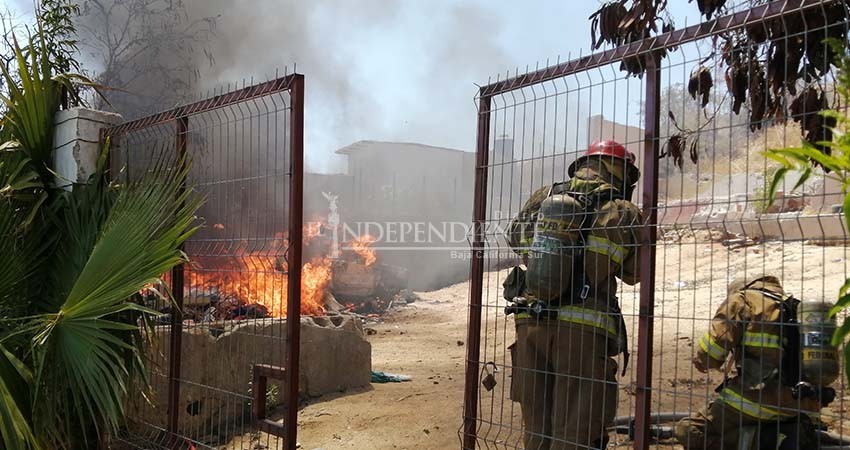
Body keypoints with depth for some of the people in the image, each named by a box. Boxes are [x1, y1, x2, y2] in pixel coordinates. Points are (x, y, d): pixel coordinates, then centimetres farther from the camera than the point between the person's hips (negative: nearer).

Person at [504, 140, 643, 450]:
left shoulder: (542, 198, 9)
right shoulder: (622, 213, -1)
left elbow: (513, 237, 25)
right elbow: (634, 273, 12)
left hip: (529, 322, 4)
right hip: (582, 328, -4)